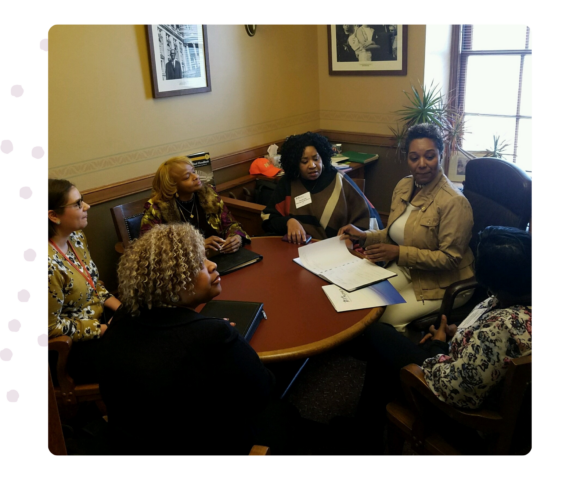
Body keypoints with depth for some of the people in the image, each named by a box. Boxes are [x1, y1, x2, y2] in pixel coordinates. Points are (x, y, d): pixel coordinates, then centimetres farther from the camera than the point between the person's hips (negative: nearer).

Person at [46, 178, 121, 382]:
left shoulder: (76, 237, -4)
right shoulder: (50, 264, -30)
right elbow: (52, 327, -22)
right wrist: (106, 328, -17)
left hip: (100, 318, 8)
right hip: (74, 348, -8)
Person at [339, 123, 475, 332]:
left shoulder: (454, 202, -23)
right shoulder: (404, 186, 1)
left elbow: (449, 258, -22)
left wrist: (399, 253, -27)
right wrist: (364, 236, -3)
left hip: (442, 283, -7)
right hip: (406, 270, 7)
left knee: (383, 319, -18)